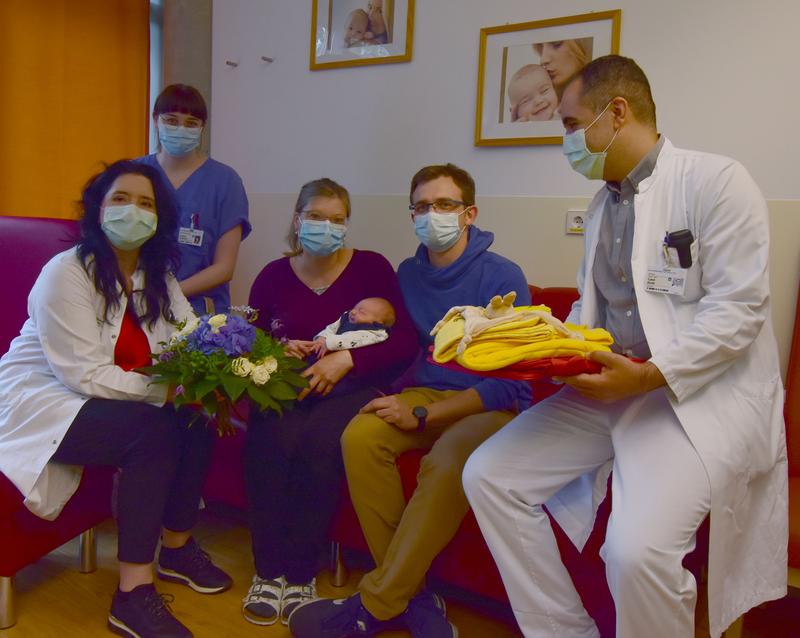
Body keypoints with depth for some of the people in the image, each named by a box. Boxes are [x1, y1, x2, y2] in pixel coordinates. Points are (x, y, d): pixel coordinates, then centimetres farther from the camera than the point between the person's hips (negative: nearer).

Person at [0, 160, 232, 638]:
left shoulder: (158, 276, 4)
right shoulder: (65, 275, -18)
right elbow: (86, 375, -25)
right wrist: (164, 390, -30)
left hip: (112, 396, 7)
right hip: (40, 402, -7)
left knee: (198, 416, -15)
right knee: (153, 431, -30)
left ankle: (177, 545, 7)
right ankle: (133, 596, -23)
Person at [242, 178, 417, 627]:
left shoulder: (373, 268, 3)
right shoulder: (273, 276, 10)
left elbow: (406, 343, -5)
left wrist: (345, 360, -16)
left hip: (352, 387, -2)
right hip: (287, 386, 2)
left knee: (320, 442, -33)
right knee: (269, 441, -30)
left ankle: (302, 574, -14)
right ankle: (269, 570, -12)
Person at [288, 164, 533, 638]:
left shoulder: (503, 277, -10)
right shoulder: (409, 274, 9)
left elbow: (508, 382, -15)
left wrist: (421, 415, -21)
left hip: (495, 406, -4)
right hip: (427, 394, 5)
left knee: (448, 459, -35)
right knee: (360, 436, -24)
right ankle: (409, 591, -14)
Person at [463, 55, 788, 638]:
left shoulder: (716, 181, -6)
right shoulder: (602, 205, 17)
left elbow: (739, 309, -13)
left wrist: (650, 374, -23)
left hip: (703, 393, -7)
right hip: (607, 385, 7)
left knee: (636, 549, -29)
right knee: (488, 475, -5)